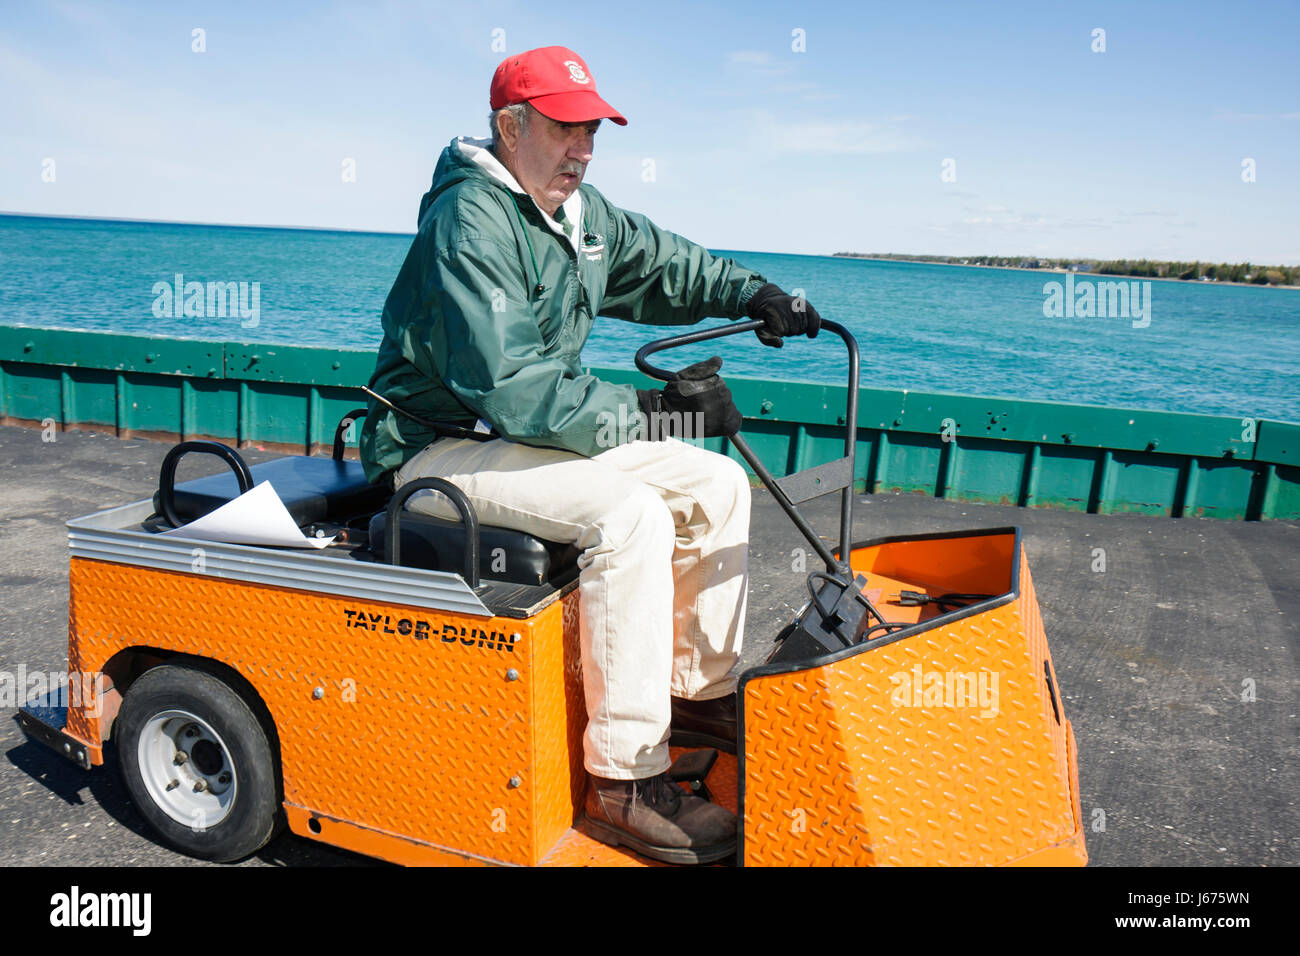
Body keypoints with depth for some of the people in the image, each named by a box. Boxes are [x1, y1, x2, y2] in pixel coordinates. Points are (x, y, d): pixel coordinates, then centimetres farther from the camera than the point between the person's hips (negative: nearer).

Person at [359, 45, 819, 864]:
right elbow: (508, 387, -30)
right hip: (445, 449, -9)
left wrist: (752, 295, 4)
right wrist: (652, 412, -29)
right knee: (628, 516, -31)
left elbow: (662, 263, 22)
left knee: (720, 484, 2)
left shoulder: (581, 212, 8)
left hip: (532, 429, 9)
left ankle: (700, 692, 13)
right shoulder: (470, 220, -20)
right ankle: (624, 781, -22)